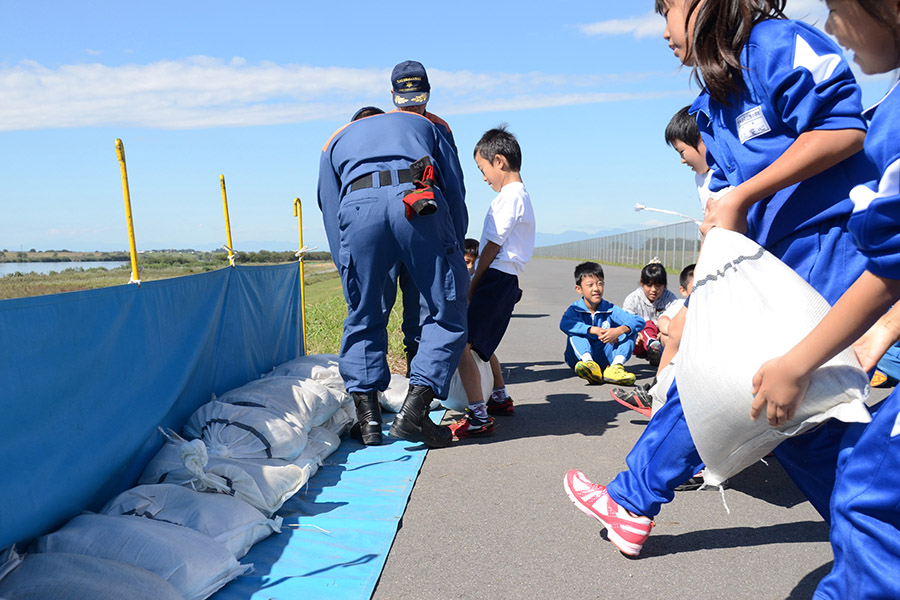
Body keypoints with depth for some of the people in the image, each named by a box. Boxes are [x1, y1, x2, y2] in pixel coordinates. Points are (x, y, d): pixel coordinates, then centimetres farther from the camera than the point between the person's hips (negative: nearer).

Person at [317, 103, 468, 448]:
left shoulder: (335, 141, 38)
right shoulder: (421, 124, 38)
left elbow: (332, 217, 27)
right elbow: (455, 189, 23)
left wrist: (353, 280, 28)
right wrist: (455, 251, 26)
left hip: (358, 206, 1)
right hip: (419, 202, -1)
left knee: (363, 318, 16)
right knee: (448, 313, 9)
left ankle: (368, 417, 14)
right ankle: (413, 410, 0)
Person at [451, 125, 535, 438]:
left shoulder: (509, 195, -11)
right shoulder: (520, 194, 20)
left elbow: (492, 247, -14)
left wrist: (472, 286, -7)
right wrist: (476, 285, 16)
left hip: (497, 278, -11)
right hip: (505, 280, 11)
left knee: (461, 343, -16)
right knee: (481, 340, 24)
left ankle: (479, 416, -14)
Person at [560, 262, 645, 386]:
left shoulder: (610, 309, -1)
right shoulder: (575, 309, -5)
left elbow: (639, 321, -13)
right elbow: (564, 324, -30)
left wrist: (619, 330, -33)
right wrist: (595, 330, -37)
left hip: (604, 359, 2)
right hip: (580, 358, -2)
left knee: (630, 329, -11)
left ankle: (617, 365, -31)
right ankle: (588, 362, -45)